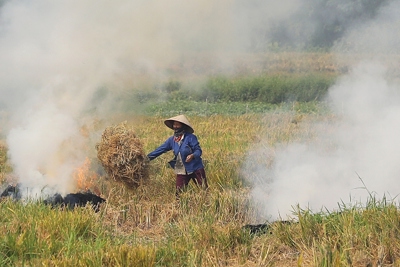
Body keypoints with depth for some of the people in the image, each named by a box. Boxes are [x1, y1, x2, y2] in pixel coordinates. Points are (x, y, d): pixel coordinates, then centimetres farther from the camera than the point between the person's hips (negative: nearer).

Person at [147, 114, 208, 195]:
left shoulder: (190, 137, -10)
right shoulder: (172, 140, 5)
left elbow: (198, 150, -11)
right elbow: (160, 149, 8)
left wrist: (193, 155, -33)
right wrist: (147, 157, 3)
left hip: (195, 168, -4)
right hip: (181, 171, 4)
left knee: (204, 189, -1)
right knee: (179, 193, 3)